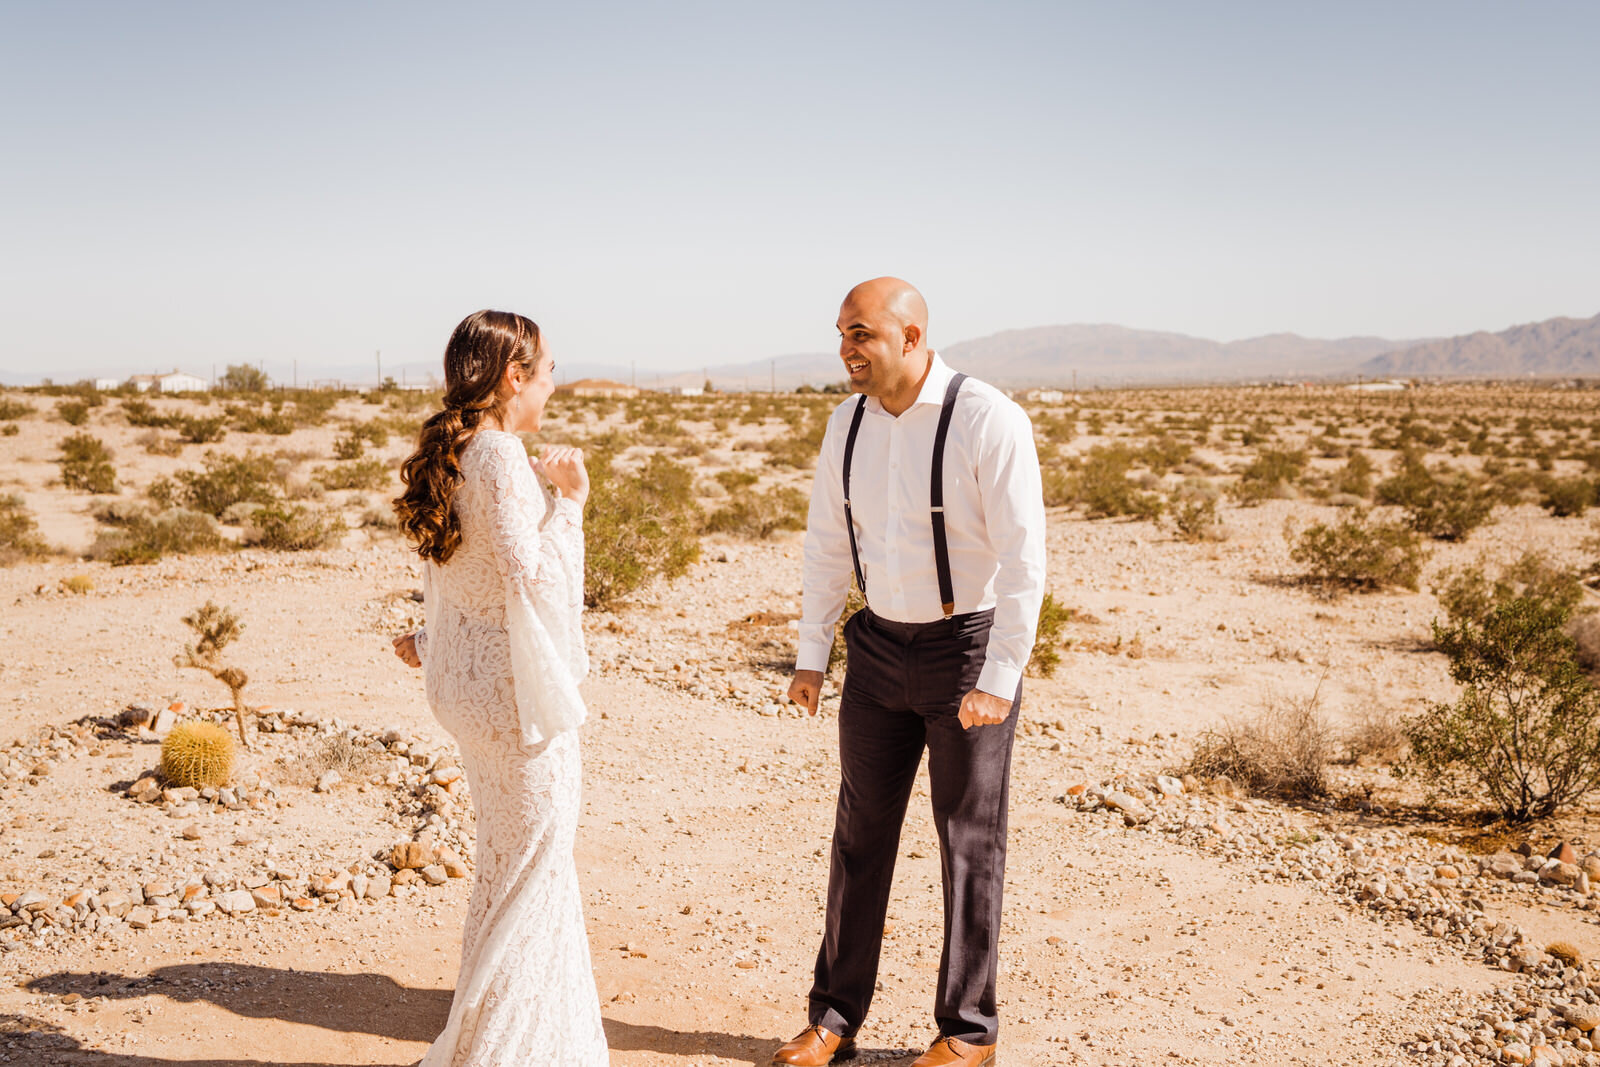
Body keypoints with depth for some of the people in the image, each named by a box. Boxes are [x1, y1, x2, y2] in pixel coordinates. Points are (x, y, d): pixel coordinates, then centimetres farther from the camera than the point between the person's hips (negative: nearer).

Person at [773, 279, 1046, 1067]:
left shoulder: (988, 422, -18)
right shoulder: (847, 424, 1)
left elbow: (1023, 559, -18)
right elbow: (828, 544, 9)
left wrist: (998, 679, -20)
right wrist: (811, 656, 8)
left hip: (967, 649, -5)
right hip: (879, 649, 5)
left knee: (970, 844, 7)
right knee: (861, 833, 11)